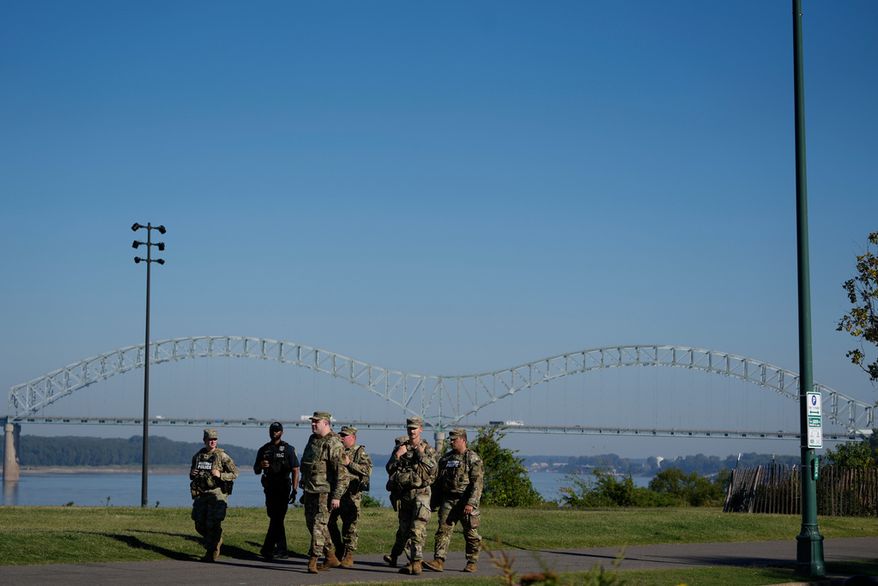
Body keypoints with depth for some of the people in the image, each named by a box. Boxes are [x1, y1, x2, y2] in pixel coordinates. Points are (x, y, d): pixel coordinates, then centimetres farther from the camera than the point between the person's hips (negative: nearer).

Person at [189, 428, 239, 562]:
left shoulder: (222, 456, -5)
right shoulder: (197, 456, 10)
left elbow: (235, 474, -4)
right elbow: (192, 474, 23)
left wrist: (220, 475, -18)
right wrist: (192, 474, 0)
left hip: (216, 493, -5)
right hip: (200, 494, 5)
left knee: (213, 525, -9)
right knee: (200, 525, 7)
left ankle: (211, 554, 1)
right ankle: (216, 541, 32)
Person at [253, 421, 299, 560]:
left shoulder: (288, 449, -2)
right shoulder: (264, 450, 11)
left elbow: (295, 471, -5)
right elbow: (256, 470, 15)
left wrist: (294, 490, -12)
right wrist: (261, 465, -9)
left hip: (283, 490, -5)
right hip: (270, 489, 5)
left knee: (276, 519, -10)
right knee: (275, 519, 7)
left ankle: (267, 549, -9)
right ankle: (282, 550, 14)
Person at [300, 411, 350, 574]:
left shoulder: (334, 444, -13)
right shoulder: (312, 440, 14)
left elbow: (342, 473, -17)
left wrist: (336, 496, -20)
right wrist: (304, 490, 24)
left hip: (324, 492, -9)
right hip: (309, 491, 9)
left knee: (319, 524, -10)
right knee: (311, 523, 13)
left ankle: (312, 561, -10)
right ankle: (331, 558, 22)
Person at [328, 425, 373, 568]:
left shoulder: (360, 452, 1)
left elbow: (368, 470, -12)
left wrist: (349, 464, -16)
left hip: (352, 495, -5)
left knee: (349, 526, -3)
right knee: (329, 521, 2)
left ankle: (349, 556, 4)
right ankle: (339, 549, 19)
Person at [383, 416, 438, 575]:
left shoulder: (428, 449, 4)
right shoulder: (400, 448, 12)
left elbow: (432, 469, -8)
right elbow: (389, 469, 5)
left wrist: (422, 454, -14)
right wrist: (397, 456, -10)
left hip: (421, 493, -3)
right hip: (404, 494, 3)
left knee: (417, 530, -10)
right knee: (404, 528, 13)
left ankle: (416, 563, -13)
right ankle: (394, 556, 30)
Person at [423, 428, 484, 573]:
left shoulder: (473, 459, -6)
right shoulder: (446, 458, 14)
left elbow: (477, 483, -13)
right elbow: (439, 481, 20)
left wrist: (471, 503, -21)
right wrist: (435, 500, 16)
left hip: (466, 501, -5)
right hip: (447, 500, 5)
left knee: (471, 534, 4)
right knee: (443, 530, -5)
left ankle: (472, 563, 15)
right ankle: (439, 561, -10)